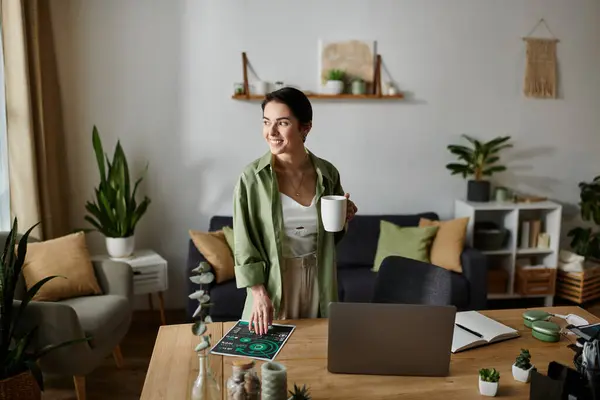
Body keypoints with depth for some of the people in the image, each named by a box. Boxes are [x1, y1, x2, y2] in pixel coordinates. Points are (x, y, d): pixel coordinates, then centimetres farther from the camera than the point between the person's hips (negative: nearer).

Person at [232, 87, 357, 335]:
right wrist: (258, 293, -15)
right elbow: (244, 244, -8)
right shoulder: (252, 177, -12)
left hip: (319, 283, 3)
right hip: (273, 285, -3)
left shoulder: (327, 173, -3)